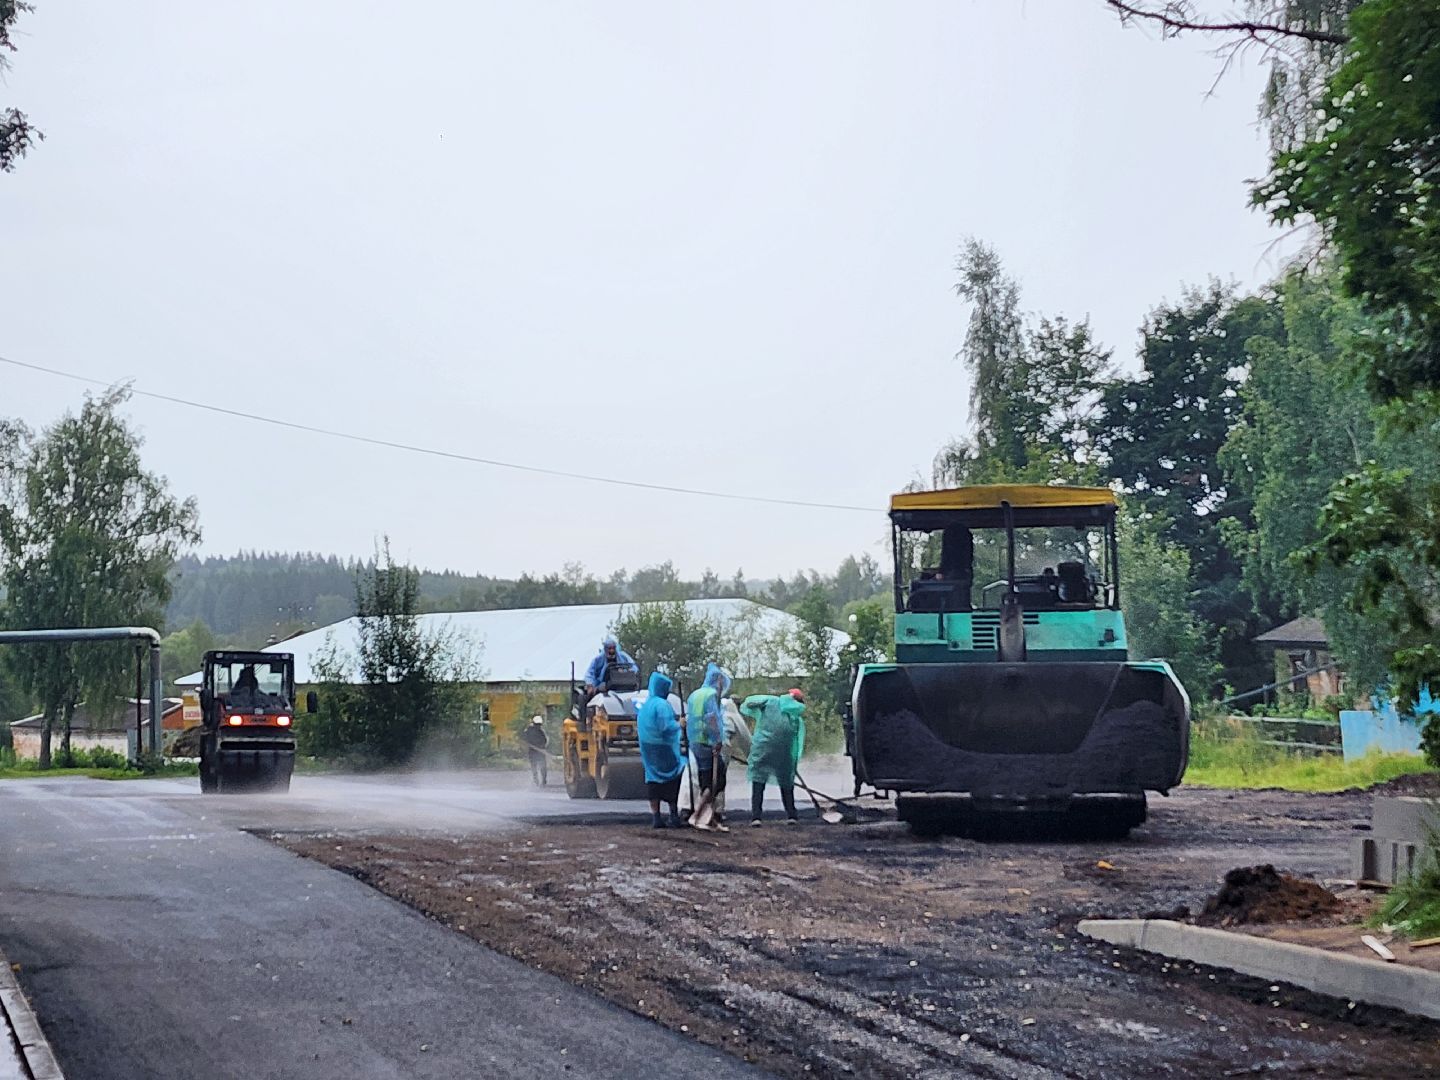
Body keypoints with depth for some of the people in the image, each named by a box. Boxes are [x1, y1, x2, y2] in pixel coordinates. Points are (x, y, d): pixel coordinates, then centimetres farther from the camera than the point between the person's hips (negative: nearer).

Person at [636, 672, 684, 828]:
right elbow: (666, 727, -22)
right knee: (673, 780, 2)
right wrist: (679, 725, -4)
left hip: (648, 749, 7)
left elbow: (639, 726, 17)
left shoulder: (645, 705, 11)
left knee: (653, 780, 7)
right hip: (664, 749, -7)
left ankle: (655, 817, 5)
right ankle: (674, 814, 1)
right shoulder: (662, 705, -15)